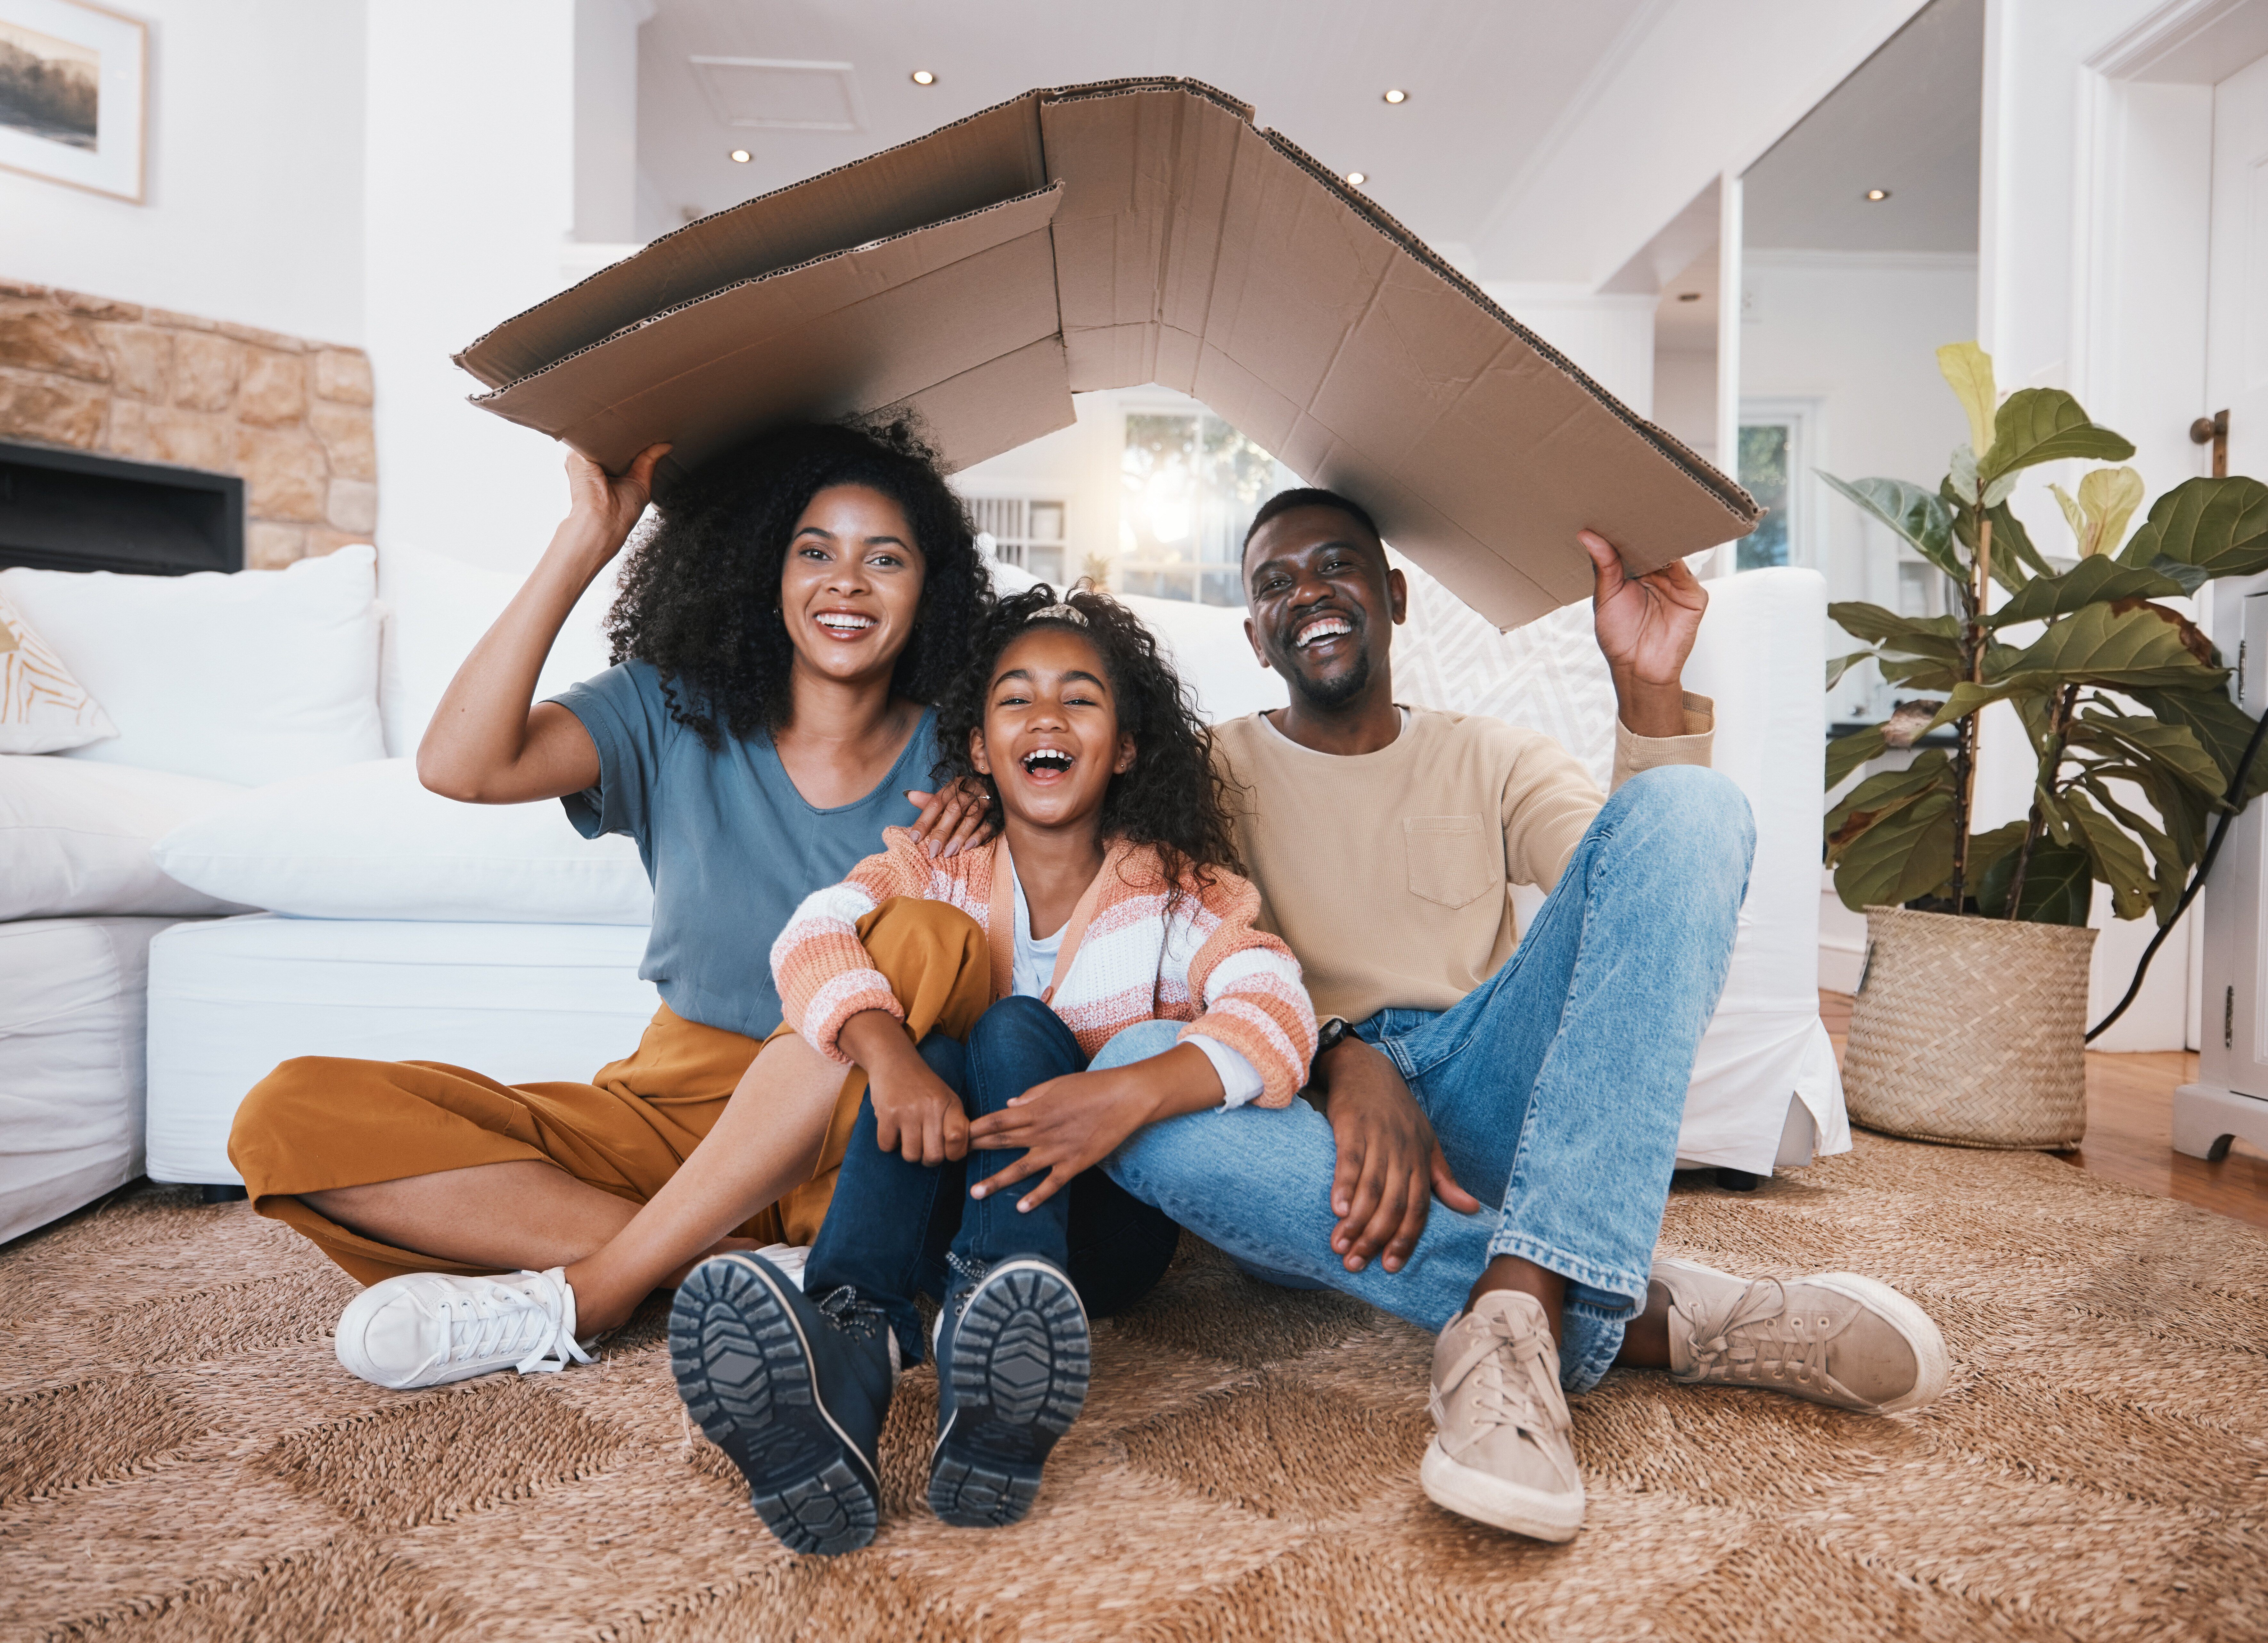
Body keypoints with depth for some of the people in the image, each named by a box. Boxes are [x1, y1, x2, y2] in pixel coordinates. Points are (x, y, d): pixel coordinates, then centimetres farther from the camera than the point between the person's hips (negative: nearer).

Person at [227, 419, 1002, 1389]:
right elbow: (460, 765, -15)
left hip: (868, 1137, -1)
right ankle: (738, 1267, -23)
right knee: (294, 1115, -13)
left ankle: (588, 1292, -23)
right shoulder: (678, 709, 2)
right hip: (675, 1108, 2)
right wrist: (589, 537, -15)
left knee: (917, 944, -35)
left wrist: (978, 846, -19)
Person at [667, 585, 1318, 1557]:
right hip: (949, 1210, 2)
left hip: (1101, 1222, -1)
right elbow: (816, 935, -15)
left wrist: (1133, 1091, -40)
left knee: (1017, 1029, -26)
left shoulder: (1178, 891, 0)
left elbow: (1275, 1016, -20)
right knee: (919, 1058, -27)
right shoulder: (936, 870, 6)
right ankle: (849, 1347, -51)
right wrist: (889, 1058, -37)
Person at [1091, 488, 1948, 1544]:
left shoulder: (1491, 759, 18)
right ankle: (1652, 1315, -30)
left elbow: (1653, 915, 1)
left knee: (1688, 808, -18)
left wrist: (1648, 689, -11)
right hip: (1310, 1112, -1)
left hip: (1478, 1101, 2)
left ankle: (1518, 1306, -35)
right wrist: (1343, 1059, -24)